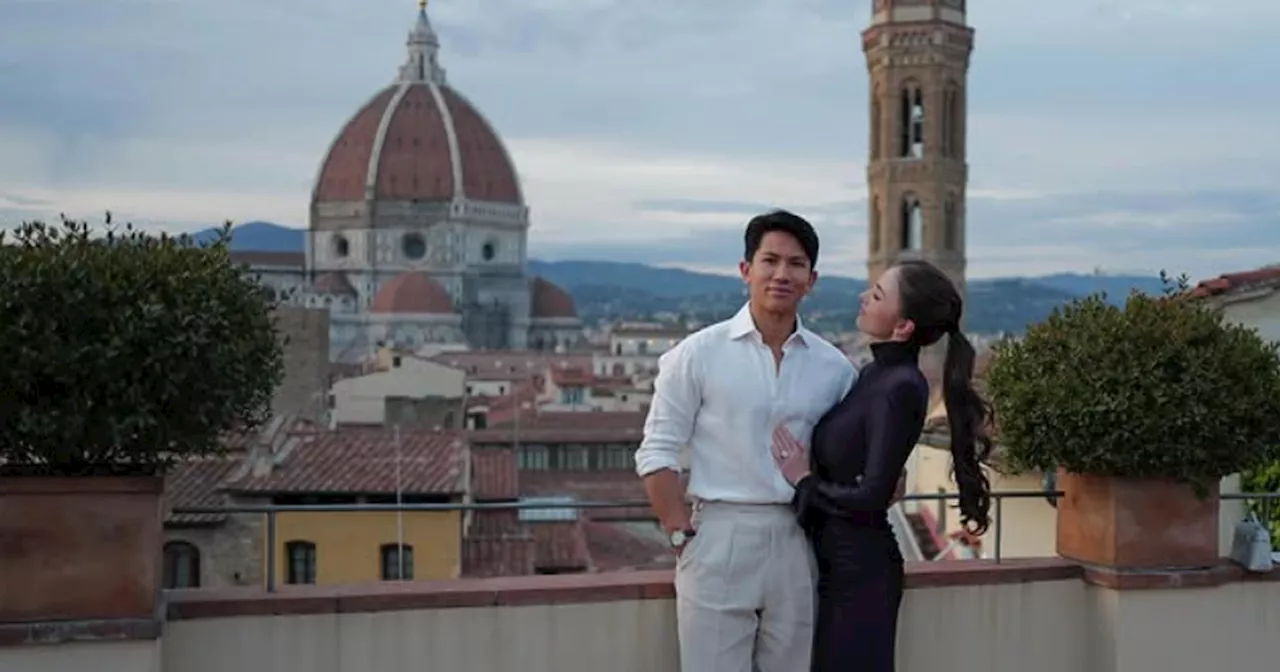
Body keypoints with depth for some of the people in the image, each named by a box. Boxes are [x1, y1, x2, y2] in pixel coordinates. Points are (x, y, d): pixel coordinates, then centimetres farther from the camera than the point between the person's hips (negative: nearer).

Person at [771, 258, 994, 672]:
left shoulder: (900, 388, -19)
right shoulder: (875, 373, 8)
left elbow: (871, 498, -21)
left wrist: (805, 480, -10)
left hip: (860, 568, -9)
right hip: (835, 560, 9)